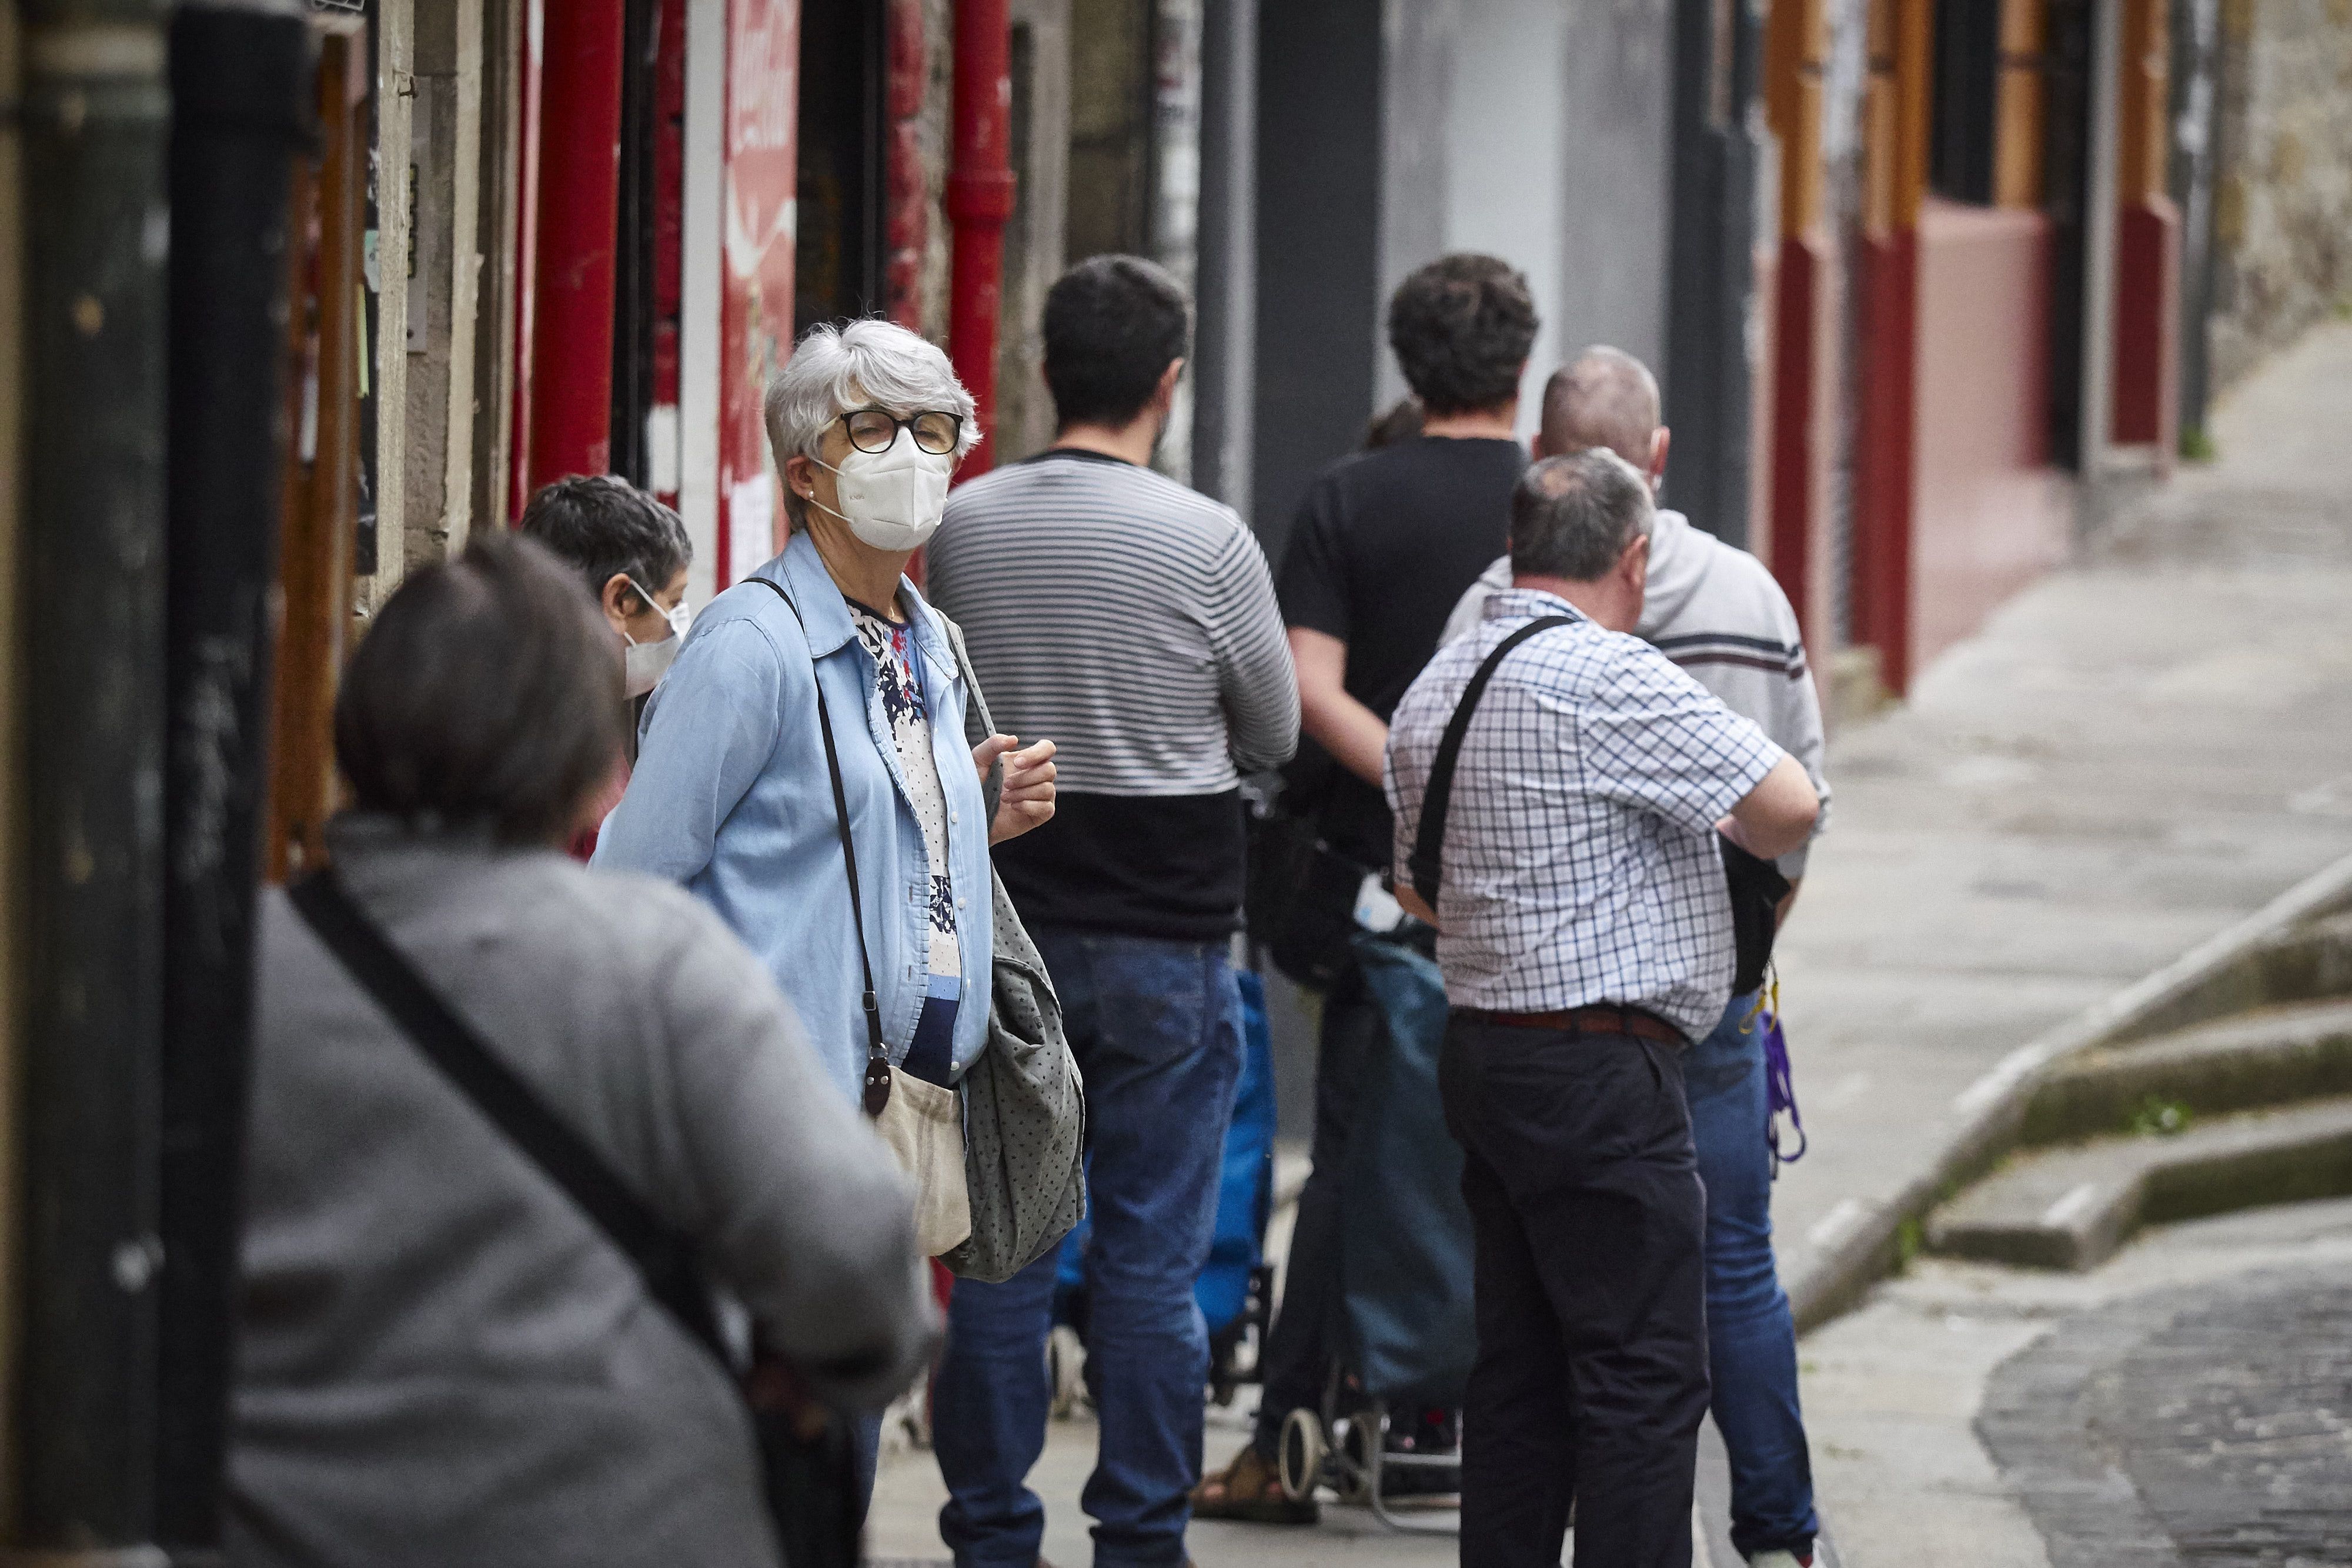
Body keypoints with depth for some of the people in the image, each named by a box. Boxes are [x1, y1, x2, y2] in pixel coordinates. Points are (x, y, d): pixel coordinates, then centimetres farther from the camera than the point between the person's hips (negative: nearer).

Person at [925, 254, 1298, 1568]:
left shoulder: (965, 527, -1)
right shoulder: (1208, 542, -11)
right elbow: (1275, 735, 3)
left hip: (1008, 928, 3)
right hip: (1166, 937, -3)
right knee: (1154, 1260, 4)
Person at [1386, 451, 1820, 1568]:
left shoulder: (1431, 693, 13)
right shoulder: (1609, 677, -15)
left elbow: (1418, 890, 22)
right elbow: (1788, 807, -14)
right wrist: (1727, 819, 7)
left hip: (1483, 1049, 9)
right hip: (1602, 1075, -9)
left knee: (1519, 1362, 12)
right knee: (1645, 1374, -6)